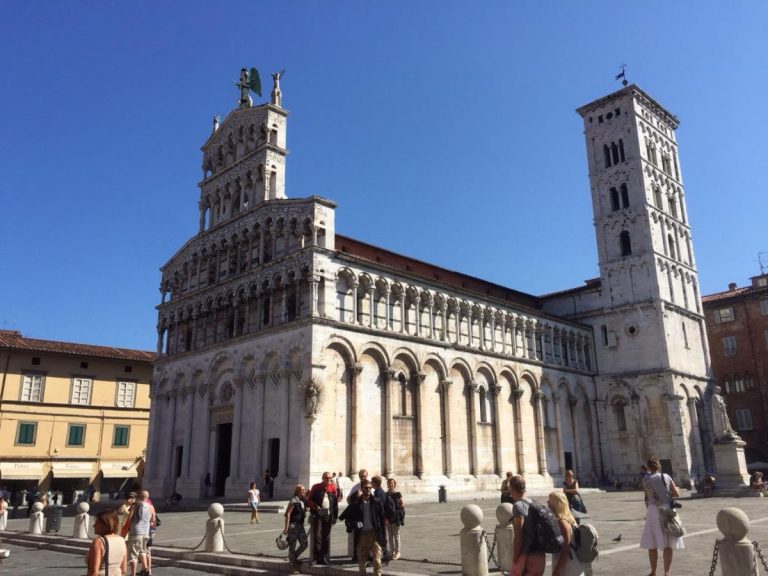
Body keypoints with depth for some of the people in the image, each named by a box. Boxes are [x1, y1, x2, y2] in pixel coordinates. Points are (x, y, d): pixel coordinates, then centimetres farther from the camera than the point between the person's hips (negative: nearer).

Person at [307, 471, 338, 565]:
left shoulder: (333, 488, 7)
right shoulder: (316, 487, 3)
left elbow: (336, 502, 7)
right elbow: (309, 500, 4)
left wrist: (335, 516, 3)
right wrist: (315, 506, -15)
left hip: (328, 515, 2)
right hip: (317, 515, -1)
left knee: (326, 537, 7)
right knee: (317, 536, -2)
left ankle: (326, 558, 13)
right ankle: (318, 558, 5)